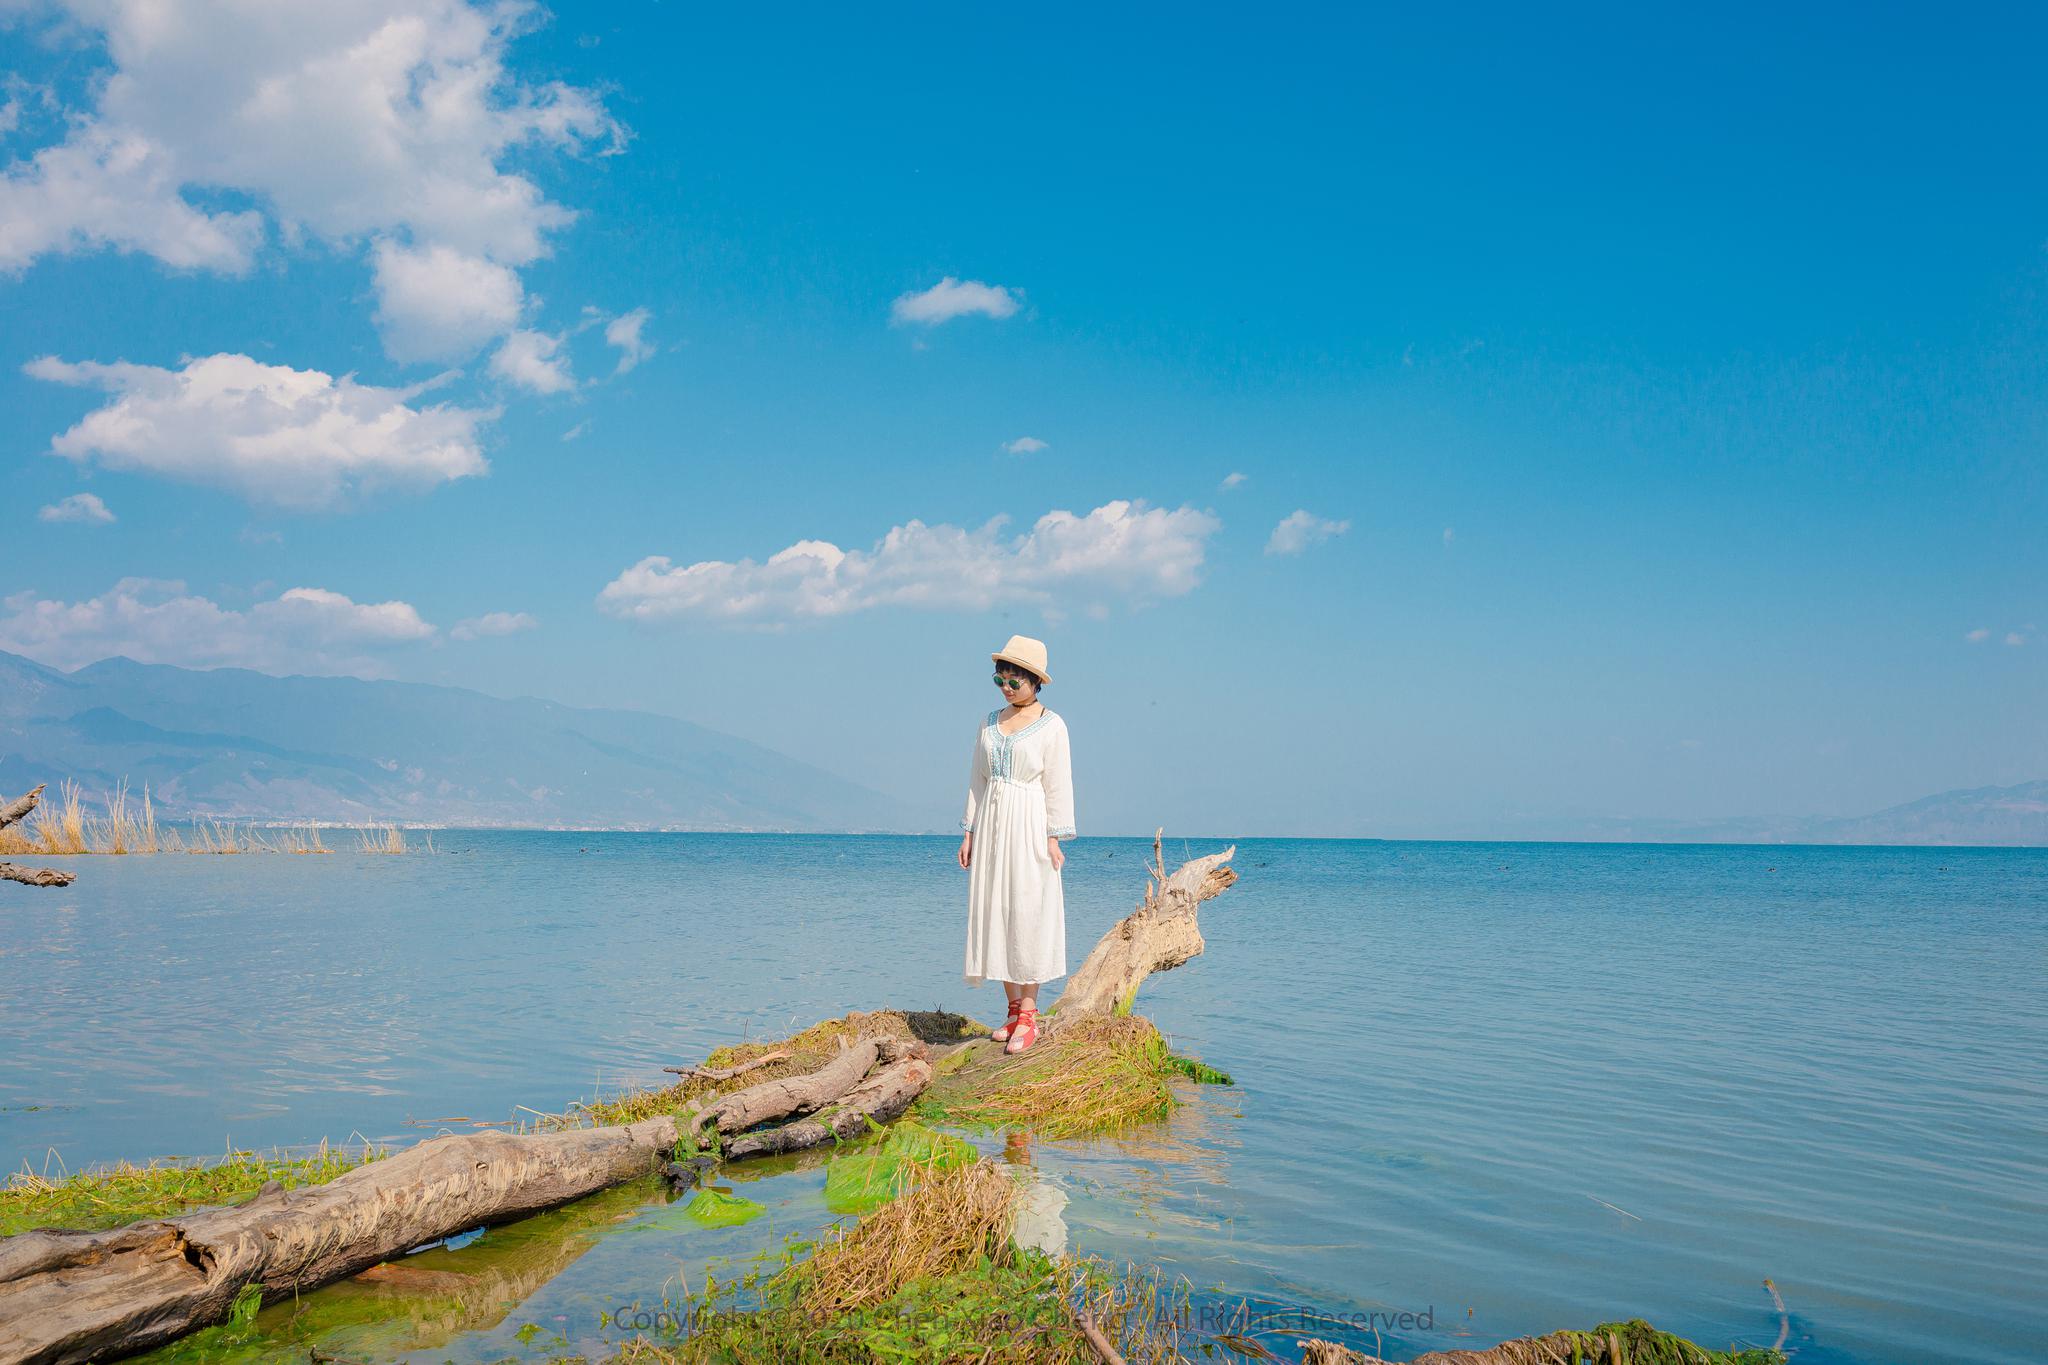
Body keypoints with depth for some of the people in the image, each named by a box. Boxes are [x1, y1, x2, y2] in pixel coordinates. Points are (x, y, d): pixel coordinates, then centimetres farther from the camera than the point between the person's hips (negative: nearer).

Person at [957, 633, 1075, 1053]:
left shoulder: (1051, 726, -2)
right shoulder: (989, 723, 13)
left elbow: (1057, 784, -4)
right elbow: (977, 779, 14)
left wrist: (1054, 837, -10)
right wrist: (969, 833, 9)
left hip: (1029, 827, -5)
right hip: (991, 826, 5)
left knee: (1027, 917, -5)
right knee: (995, 916, 4)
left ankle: (1028, 1016, -1)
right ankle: (1014, 1011, 12)